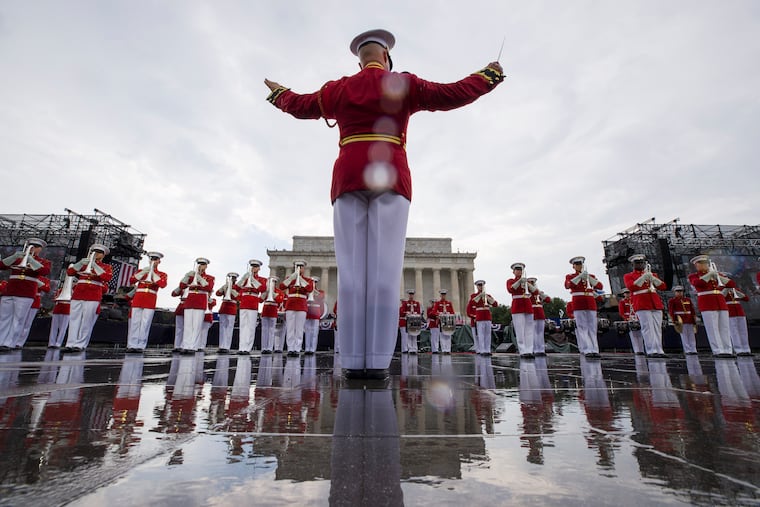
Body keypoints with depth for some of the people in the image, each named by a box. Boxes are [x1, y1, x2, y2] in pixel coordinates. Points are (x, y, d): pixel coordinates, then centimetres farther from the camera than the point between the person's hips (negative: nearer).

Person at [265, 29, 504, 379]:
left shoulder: (338, 89, 20)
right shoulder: (404, 85, 14)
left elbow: (299, 105, 31)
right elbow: (453, 94, 16)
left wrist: (278, 93, 53)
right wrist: (488, 75, 33)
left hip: (349, 179, 2)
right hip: (390, 178, -1)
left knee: (352, 270, -5)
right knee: (385, 269, -9)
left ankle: (353, 361, -7)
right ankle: (377, 361, -12)